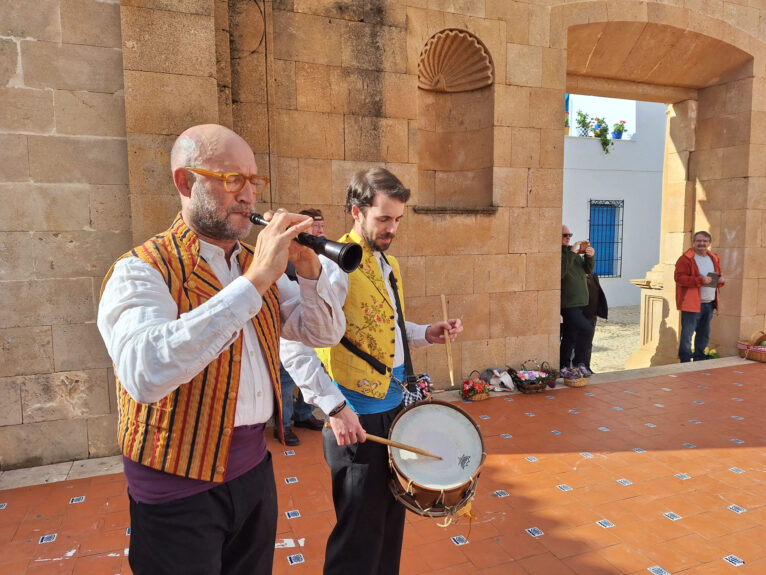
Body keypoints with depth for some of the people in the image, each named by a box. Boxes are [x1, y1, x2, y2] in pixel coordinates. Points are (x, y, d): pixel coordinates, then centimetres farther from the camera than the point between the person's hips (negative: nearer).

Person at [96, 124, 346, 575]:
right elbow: (145, 374, -34)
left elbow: (325, 333, 2)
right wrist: (253, 281, -35)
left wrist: (308, 268, -15)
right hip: (180, 486, -6)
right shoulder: (143, 271, -15)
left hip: (255, 467, 6)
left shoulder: (259, 264, 5)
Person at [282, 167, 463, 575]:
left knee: (390, 518, 22)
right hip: (357, 419, -8)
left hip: (393, 407, 8)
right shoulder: (336, 267, -18)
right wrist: (335, 408, -25)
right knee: (360, 532, 7)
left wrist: (427, 334, 4)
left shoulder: (388, 264, 9)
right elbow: (293, 347, -25)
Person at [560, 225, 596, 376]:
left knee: (570, 337, 13)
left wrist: (590, 257, -5)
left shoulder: (573, 251, 16)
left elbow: (588, 270, 14)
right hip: (567, 305, -9)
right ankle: (579, 362, -4)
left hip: (581, 302, 9)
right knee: (587, 329, -21)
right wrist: (572, 253, -24)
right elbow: (560, 272, -27)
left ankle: (563, 368, 23)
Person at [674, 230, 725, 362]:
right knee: (687, 334, -6)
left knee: (704, 334, 15)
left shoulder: (714, 258, 16)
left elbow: (717, 278, 25)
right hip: (691, 303, -7)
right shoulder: (686, 258, -8)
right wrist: (700, 280, -23)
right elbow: (679, 277, -18)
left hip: (709, 304, 8)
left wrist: (720, 280, 1)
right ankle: (685, 362, 3)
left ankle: (699, 360, 28)